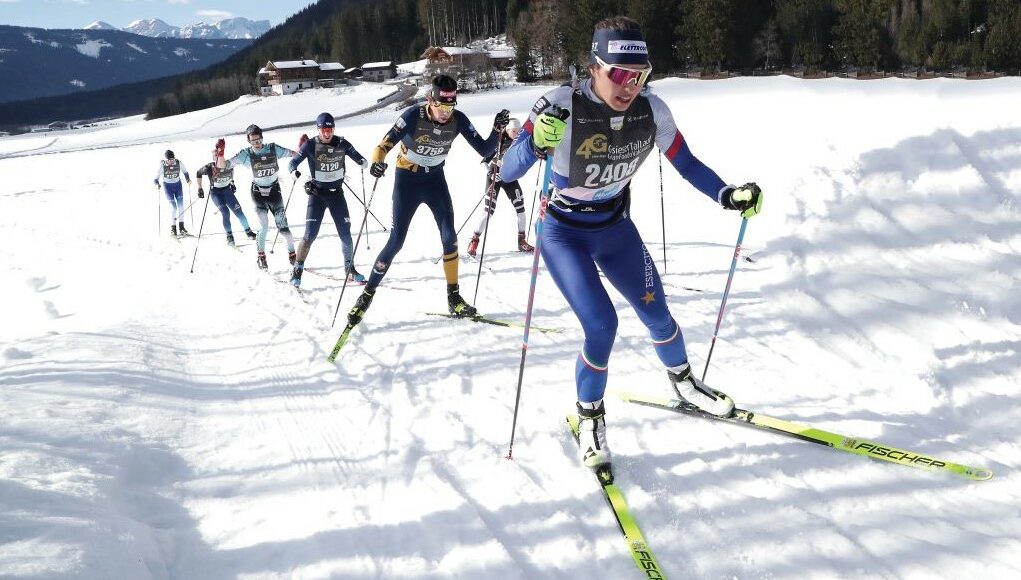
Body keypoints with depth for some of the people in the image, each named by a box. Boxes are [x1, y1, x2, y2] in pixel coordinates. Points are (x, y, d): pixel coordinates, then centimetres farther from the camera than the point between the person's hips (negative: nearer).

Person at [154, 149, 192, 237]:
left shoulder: (178, 163, -14)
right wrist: (157, 184, -31)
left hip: (178, 184, 2)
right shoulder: (162, 165, -19)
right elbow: (156, 178, -14)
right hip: (167, 186, -2)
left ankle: (181, 227, 1)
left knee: (181, 205, -5)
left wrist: (188, 178, -6)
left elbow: (185, 171, 6)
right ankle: (173, 228, 0)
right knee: (173, 206, -9)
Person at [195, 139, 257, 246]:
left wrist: (232, 182, 13)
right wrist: (200, 189, -3)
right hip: (215, 192, -2)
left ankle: (248, 231, 9)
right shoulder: (209, 168, -23)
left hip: (227, 190, 2)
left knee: (238, 211, -5)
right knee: (225, 213, -18)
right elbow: (198, 173, -5)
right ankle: (229, 236, -7)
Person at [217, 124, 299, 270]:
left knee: (282, 226, -1)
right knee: (264, 227, -12)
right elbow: (224, 165, -13)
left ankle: (292, 253, 17)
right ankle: (260, 256, 7)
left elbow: (292, 154, 1)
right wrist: (220, 154, -32)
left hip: (275, 191, 1)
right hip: (258, 193, -1)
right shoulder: (246, 154, -10)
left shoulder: (273, 149, -9)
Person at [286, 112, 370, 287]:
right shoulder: (310, 145, -10)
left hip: (337, 193, 2)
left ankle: (350, 269, 18)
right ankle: (298, 270, 6)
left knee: (345, 233, 2)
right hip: (317, 193, -2)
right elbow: (293, 162, -7)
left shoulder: (341, 144, -4)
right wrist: (294, 171, -29)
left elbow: (357, 157, 3)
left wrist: (363, 162, -21)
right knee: (310, 235, -8)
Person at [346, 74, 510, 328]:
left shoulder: (458, 120, -15)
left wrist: (498, 130, -29)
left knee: (449, 237, -7)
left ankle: (454, 298, 5)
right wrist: (377, 162, -42)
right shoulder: (413, 116, -24)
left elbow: (484, 150, -11)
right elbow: (386, 143, -21)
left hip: (435, 179, 3)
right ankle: (367, 294, 11)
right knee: (396, 241, -4)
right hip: (407, 180, -3)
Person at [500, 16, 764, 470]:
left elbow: (686, 164, -4)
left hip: (617, 229, 4)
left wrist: (729, 196, -19)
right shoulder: (563, 107, -29)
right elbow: (507, 172, -31)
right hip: (564, 234, -4)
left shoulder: (651, 111, -17)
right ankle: (589, 416, 9)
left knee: (656, 315, 8)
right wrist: (536, 143, -52)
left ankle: (684, 383, 39)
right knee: (602, 325, -17)